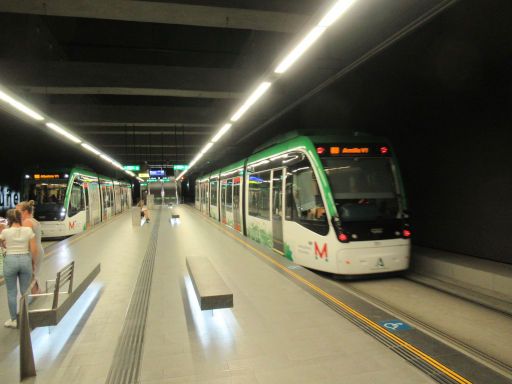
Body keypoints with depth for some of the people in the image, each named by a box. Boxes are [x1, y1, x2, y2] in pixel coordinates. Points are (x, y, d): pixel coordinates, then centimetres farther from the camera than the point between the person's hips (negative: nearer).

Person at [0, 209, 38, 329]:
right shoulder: (28, 230, -5)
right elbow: (34, 250, -3)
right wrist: (34, 263, 10)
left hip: (10, 261, -1)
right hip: (25, 260, 1)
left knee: (11, 293, 11)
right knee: (26, 292, 12)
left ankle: (14, 320, 19)